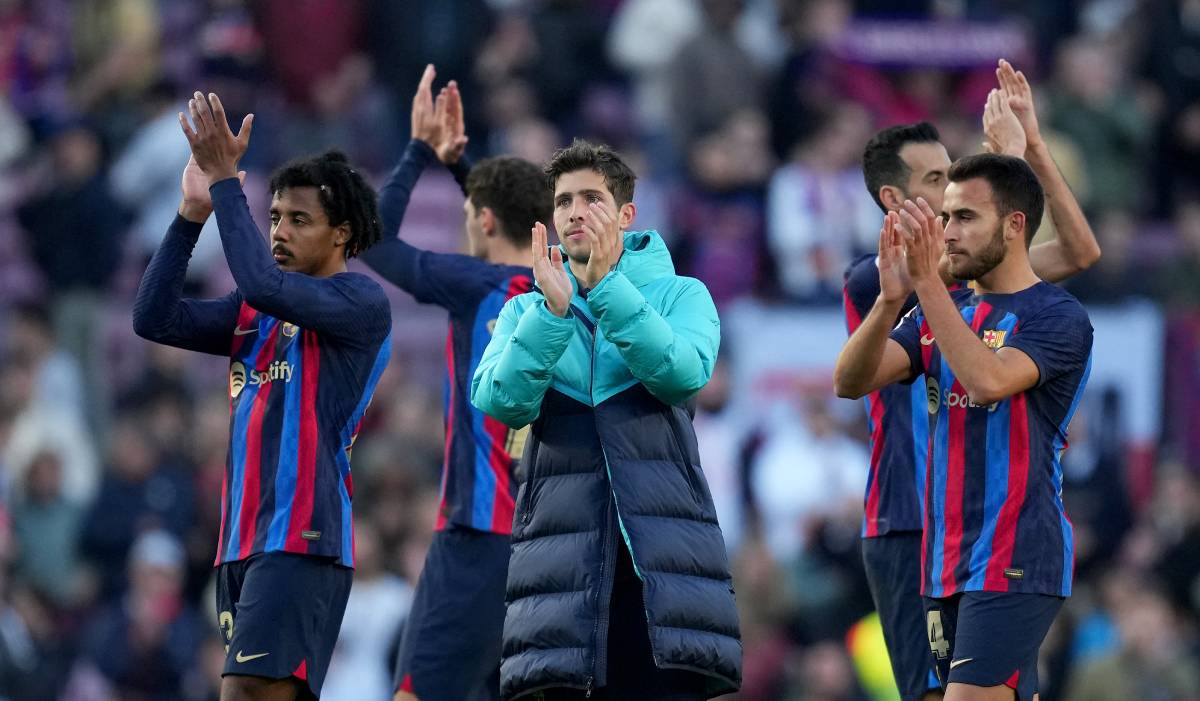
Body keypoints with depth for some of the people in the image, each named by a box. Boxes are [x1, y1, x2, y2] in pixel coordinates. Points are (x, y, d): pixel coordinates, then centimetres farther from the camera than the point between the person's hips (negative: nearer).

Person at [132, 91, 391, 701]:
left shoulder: (362, 302, -4)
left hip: (301, 541, -8)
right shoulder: (256, 314, 19)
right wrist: (193, 212, 3)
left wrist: (224, 178, -13)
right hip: (242, 540, 8)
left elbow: (261, 283, -19)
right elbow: (154, 318, 10)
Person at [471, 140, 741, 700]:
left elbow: (683, 375, -11)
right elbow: (501, 401, -4)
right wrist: (554, 310, -16)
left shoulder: (680, 295, 10)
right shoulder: (526, 310, 15)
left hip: (662, 543, -1)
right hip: (564, 544, 1)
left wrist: (606, 286, -16)